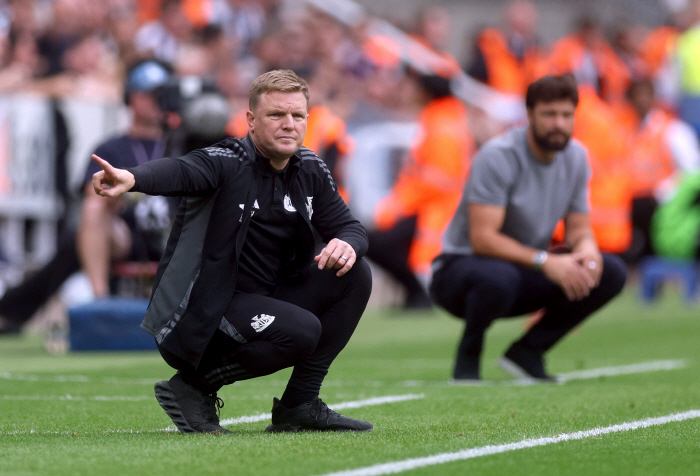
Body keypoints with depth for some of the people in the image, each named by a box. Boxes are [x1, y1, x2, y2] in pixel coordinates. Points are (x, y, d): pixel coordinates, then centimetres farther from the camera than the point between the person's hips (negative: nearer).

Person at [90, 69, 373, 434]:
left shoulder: (311, 171, 6)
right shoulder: (227, 163, -16)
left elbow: (349, 226, 10)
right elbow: (179, 172, -36)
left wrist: (348, 244, -17)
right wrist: (131, 178, -60)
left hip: (264, 301, 8)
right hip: (203, 313, -8)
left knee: (354, 276, -4)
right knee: (301, 330, -29)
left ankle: (300, 405, 3)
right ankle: (193, 385, -8)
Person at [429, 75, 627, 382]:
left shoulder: (575, 157, 0)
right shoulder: (498, 156, -22)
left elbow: (579, 228, 6)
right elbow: (482, 239, -28)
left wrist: (587, 251, -19)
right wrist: (545, 261, -38)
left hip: (526, 273, 7)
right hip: (460, 270, -7)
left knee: (612, 273, -11)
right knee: (499, 277, -42)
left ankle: (527, 353, 0)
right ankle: (468, 357, -10)